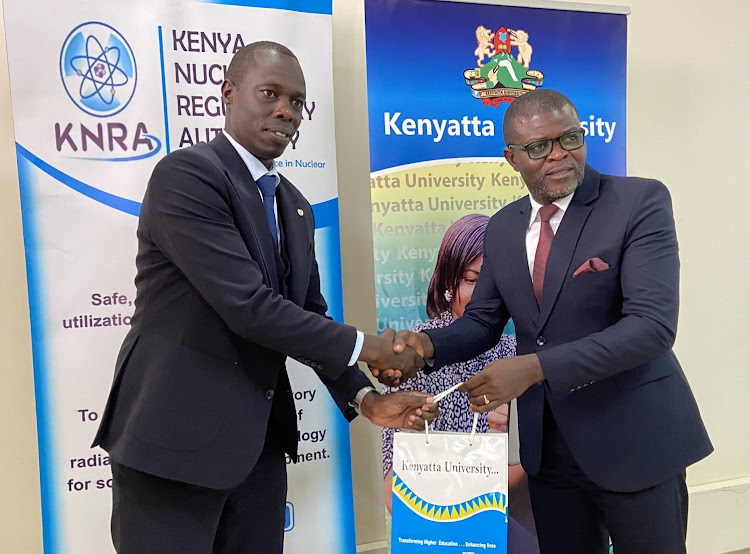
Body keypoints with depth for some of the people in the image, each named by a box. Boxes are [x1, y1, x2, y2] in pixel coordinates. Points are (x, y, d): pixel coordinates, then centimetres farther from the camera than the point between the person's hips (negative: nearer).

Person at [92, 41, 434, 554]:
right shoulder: (186, 173, -14)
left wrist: (363, 397, -1)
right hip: (175, 437, -7)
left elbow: (310, 316, 12)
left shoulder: (295, 207, 11)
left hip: (258, 441, 7)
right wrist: (365, 347, -13)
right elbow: (248, 306, -22)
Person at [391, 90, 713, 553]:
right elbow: (483, 320, 10)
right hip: (546, 447, 5)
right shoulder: (502, 227, 4)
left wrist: (535, 367, -29)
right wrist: (429, 344, -11)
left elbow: (653, 325, -22)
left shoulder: (641, 201, -13)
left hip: (634, 441, -4)